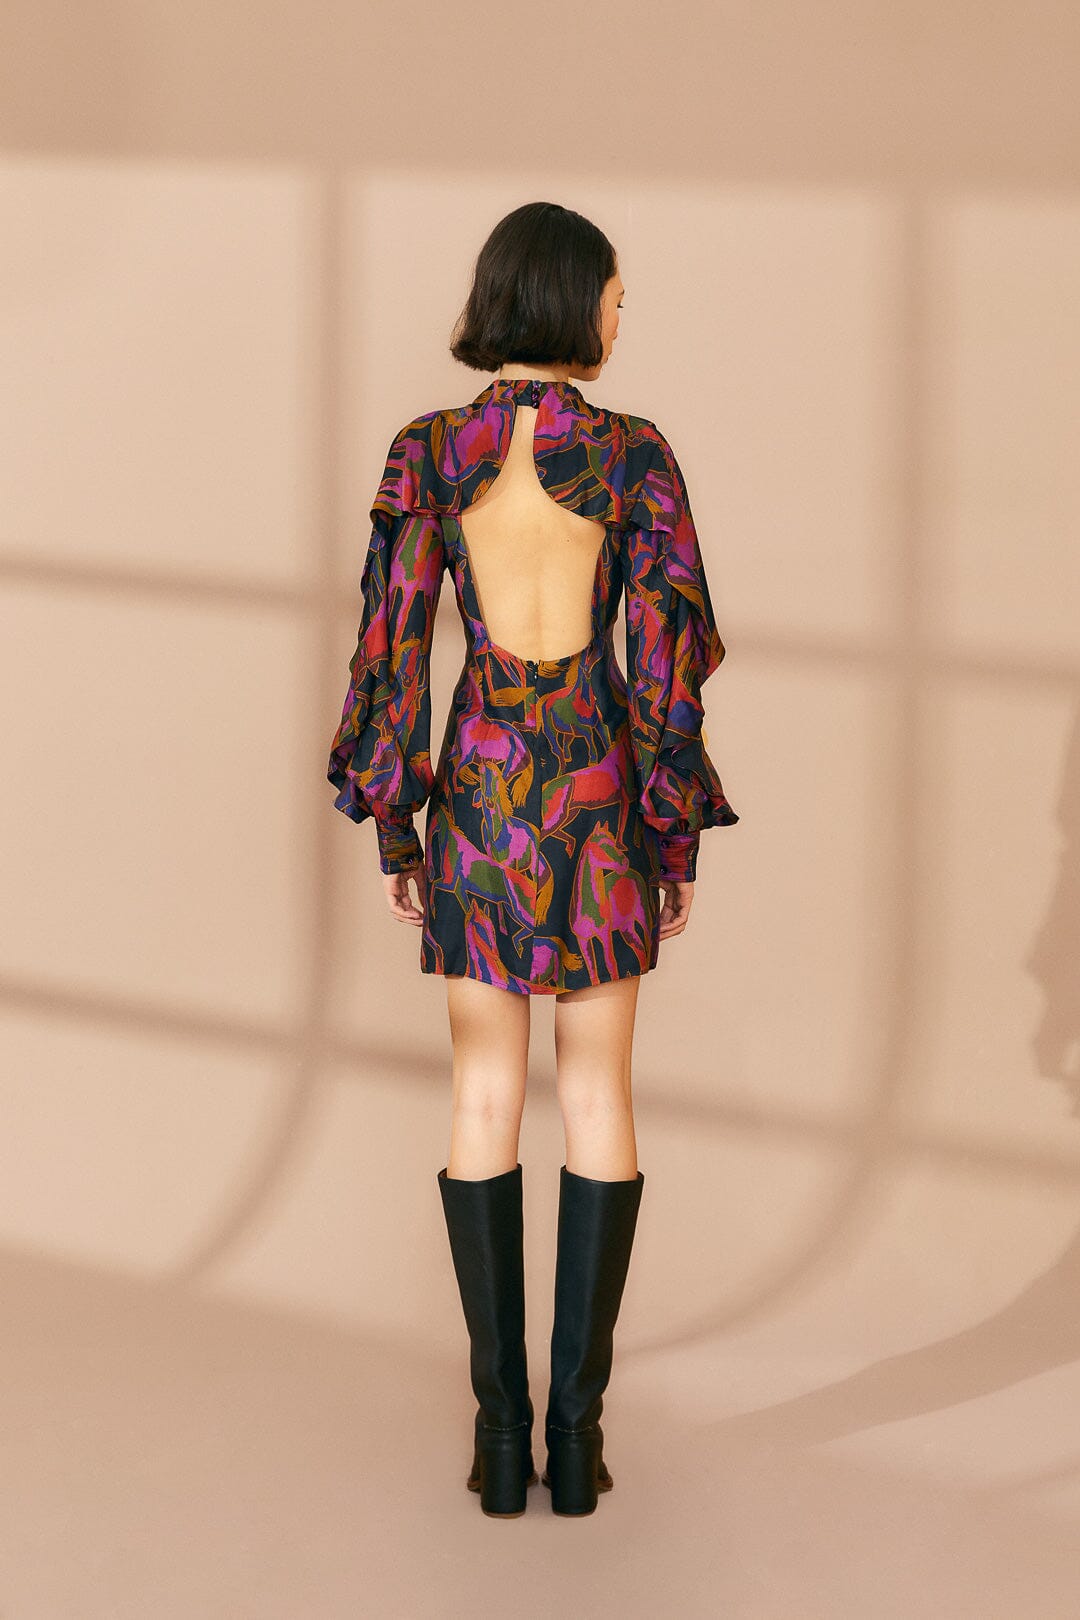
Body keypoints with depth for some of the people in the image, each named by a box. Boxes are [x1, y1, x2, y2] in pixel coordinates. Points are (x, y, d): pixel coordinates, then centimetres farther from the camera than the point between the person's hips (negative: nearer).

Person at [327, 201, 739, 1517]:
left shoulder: (426, 451, -4)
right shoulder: (636, 453, -8)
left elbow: (392, 640, -4)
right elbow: (667, 656, -8)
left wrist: (391, 828, 5)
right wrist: (680, 840, 2)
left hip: (480, 784, 1)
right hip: (600, 789, -1)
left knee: (484, 1099, 8)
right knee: (598, 1097, 7)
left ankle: (501, 1433, 5)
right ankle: (577, 1429, 5)